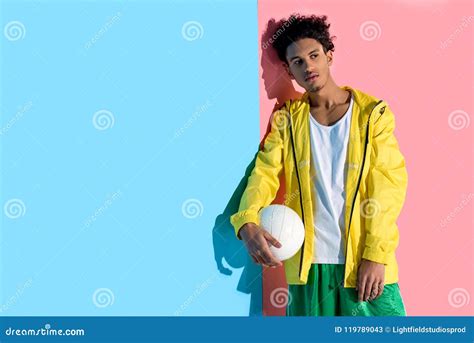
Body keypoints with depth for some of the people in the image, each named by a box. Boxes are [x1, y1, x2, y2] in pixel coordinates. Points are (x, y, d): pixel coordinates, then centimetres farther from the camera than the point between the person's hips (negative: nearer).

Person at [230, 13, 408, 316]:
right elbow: (264, 173, -4)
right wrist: (247, 224, -24)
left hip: (364, 259, -2)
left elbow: (389, 185, -6)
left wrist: (376, 256, -14)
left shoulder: (373, 112, 0)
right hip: (308, 262, 2)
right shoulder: (287, 118, 7)